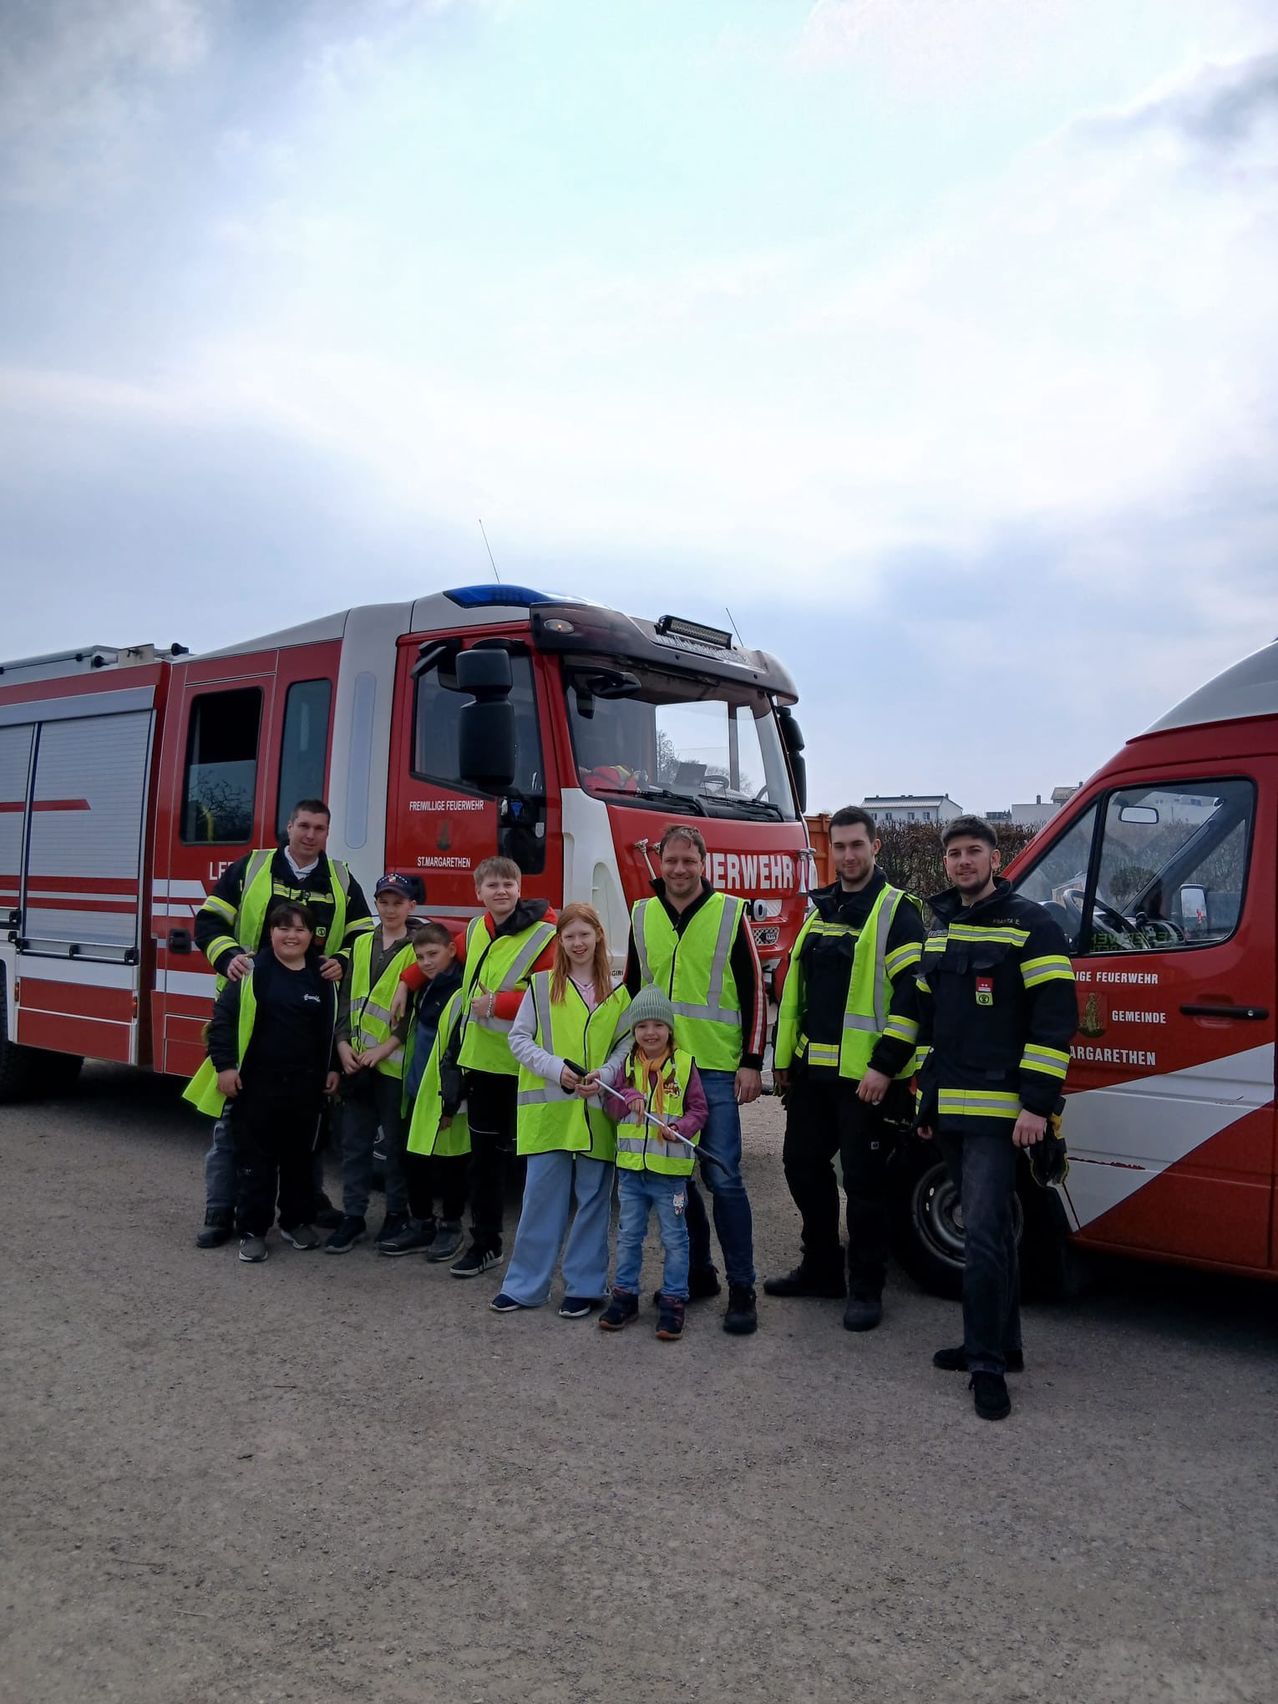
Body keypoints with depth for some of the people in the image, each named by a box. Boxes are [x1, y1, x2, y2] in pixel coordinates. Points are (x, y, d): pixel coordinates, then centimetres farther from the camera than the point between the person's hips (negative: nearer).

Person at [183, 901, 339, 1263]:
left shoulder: (323, 977, 5)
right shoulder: (252, 971, -6)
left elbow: (332, 1028, 13)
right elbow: (222, 1018, -7)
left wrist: (332, 1069, 10)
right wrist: (224, 1065, -12)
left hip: (304, 1087, 3)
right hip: (255, 1083, -3)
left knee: (299, 1156, 14)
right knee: (254, 1159, 4)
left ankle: (296, 1221, 28)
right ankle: (252, 1230, 13)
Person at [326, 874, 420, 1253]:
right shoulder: (361, 945, 12)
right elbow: (346, 996, 11)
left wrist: (385, 1049, -14)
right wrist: (343, 1043, -1)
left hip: (397, 1062, -4)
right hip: (356, 1061, 4)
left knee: (395, 1143, 6)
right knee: (354, 1141, 8)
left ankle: (397, 1213, 20)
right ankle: (353, 1216, 16)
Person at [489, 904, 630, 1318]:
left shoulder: (617, 991, 5)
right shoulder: (542, 985, 2)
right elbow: (519, 1038, 2)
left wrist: (606, 1074, -12)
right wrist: (555, 1067, -11)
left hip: (597, 1111, 1)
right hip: (548, 1109, -1)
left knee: (592, 1198, 7)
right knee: (542, 1195, 3)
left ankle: (585, 1285, 20)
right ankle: (525, 1284, 16)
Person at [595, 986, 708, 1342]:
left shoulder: (684, 1064, -6)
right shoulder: (626, 1063, 4)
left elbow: (699, 1109, -4)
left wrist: (680, 1129, -22)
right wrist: (629, 1096, -24)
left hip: (670, 1169, -3)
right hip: (630, 1166, 3)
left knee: (674, 1238, 7)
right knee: (629, 1235, 15)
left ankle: (673, 1300, 18)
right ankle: (625, 1293, 28)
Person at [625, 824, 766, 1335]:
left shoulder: (730, 914, -3)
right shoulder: (642, 916, 9)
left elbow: (754, 992, -3)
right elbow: (630, 990, 17)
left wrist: (752, 1062, -8)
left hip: (716, 1069, -4)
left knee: (723, 1177, -5)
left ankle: (741, 1289, 4)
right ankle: (697, 1273, 25)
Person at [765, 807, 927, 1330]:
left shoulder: (897, 911, -8)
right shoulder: (821, 910, 14)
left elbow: (914, 991, -15)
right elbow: (794, 986, 19)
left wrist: (886, 1065, -19)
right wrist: (782, 1056, 16)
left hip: (867, 1075, -7)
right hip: (813, 1070, 8)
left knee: (863, 1179, 1)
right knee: (803, 1164, 14)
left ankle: (865, 1287, 15)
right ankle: (820, 1268, 31)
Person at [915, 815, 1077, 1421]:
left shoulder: (1029, 924, -7)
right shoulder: (939, 929, 15)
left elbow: (1055, 1016, -12)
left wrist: (1038, 1103, -17)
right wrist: (927, 1098, 19)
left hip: (1000, 1109, -7)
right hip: (950, 1109, 7)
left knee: (984, 1233, -9)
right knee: (989, 1229, 15)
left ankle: (987, 1362, 1)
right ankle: (1000, 1342, 26)